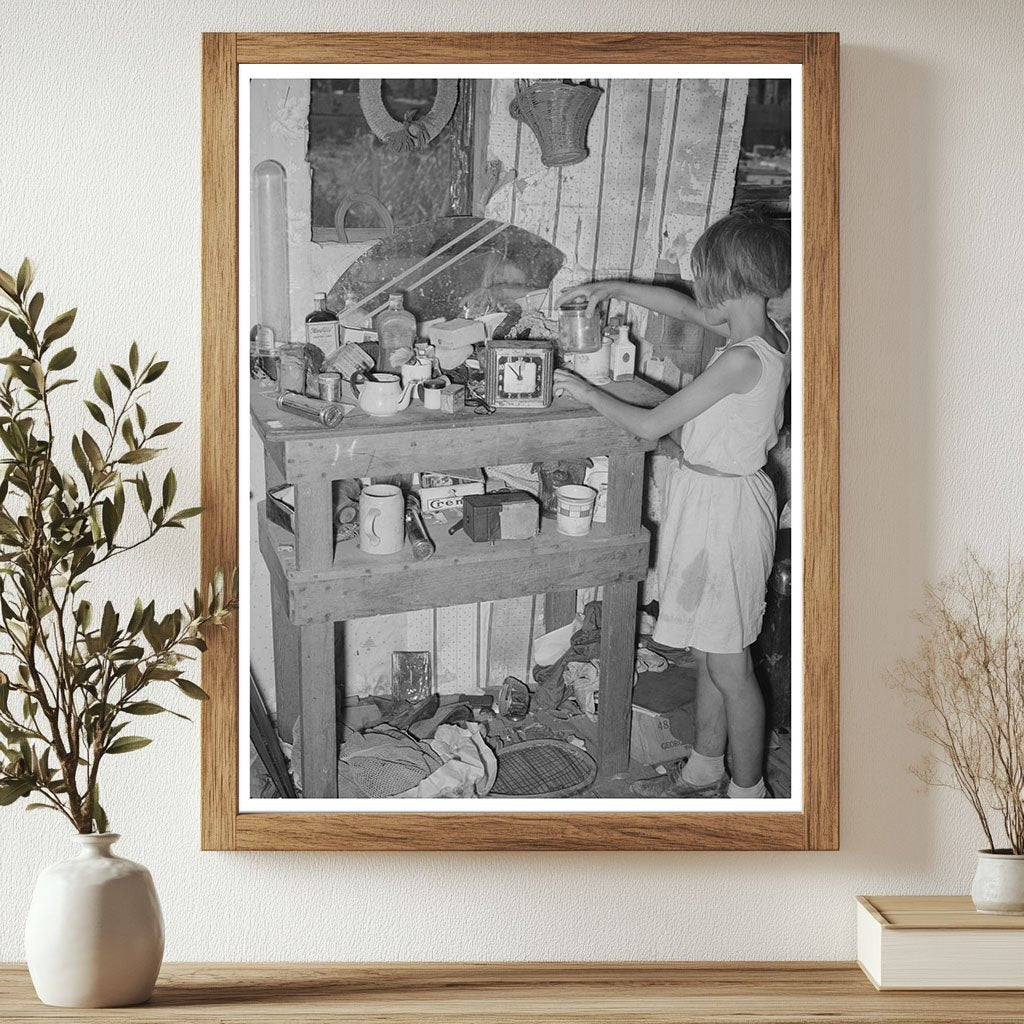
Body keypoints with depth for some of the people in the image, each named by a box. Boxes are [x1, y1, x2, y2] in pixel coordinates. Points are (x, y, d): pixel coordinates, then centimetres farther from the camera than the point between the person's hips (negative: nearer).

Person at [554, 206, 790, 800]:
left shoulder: (742, 358, -25)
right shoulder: (763, 333, 2)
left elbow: (651, 424, -18)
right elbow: (681, 306, 21)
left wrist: (590, 394, -4)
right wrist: (612, 289, 16)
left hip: (725, 506, -9)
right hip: (716, 500, 9)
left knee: (729, 666, 4)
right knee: (711, 653, 20)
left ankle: (747, 792, 18)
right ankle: (705, 771, 35)